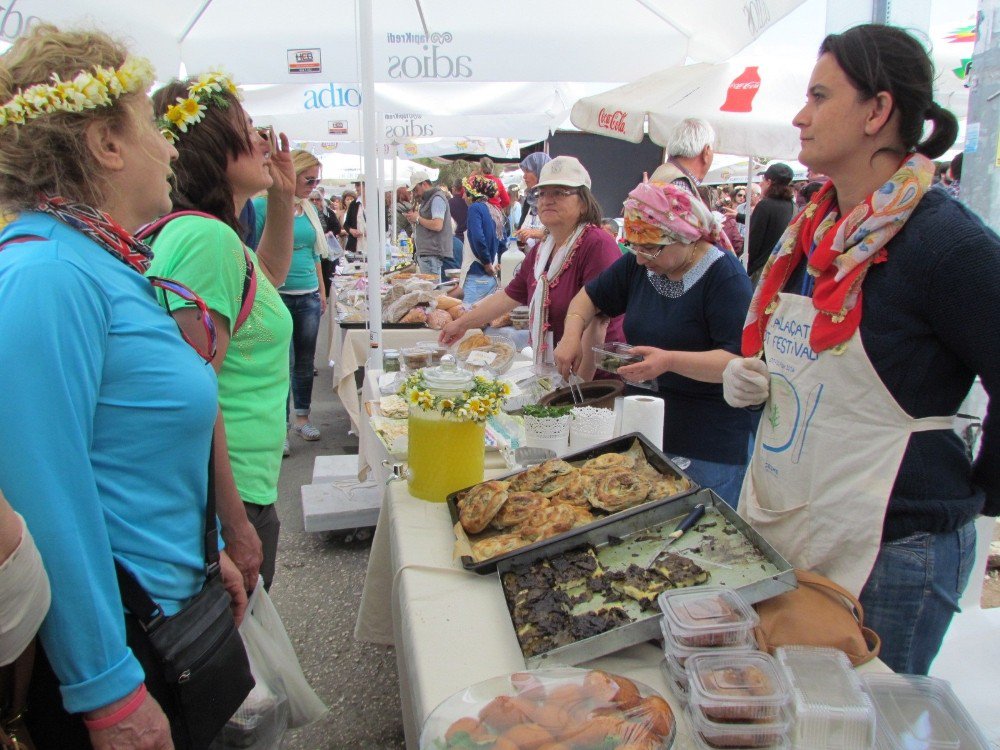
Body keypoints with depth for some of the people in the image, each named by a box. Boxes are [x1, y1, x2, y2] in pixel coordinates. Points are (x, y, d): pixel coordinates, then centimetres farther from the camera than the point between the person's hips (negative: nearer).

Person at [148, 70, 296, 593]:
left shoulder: (207, 233, 10)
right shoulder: (207, 237, -21)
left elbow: (269, 276, 33)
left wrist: (282, 199, 21)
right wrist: (234, 524, -23)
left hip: (235, 487, 10)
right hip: (227, 495, -10)